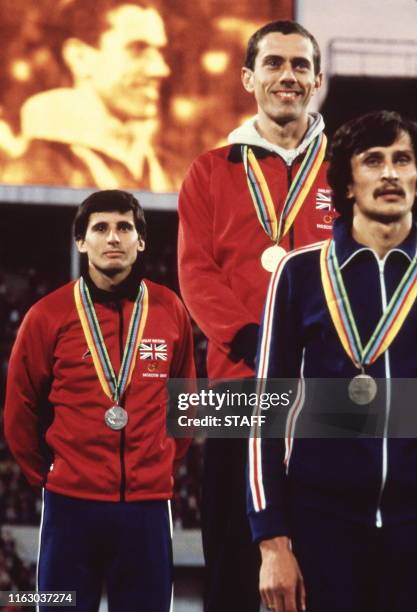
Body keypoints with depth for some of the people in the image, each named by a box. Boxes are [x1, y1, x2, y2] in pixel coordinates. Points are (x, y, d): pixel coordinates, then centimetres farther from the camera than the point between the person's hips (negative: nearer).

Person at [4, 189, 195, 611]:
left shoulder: (170, 311, 5)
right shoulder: (48, 315, -1)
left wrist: (165, 461, 11)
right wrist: (44, 472, 9)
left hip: (148, 503, 2)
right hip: (71, 502, -1)